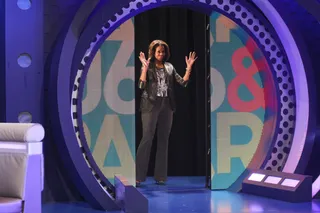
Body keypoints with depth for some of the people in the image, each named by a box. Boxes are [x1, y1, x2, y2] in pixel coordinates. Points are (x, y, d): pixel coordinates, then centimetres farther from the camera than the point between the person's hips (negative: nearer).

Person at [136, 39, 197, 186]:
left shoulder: (169, 67, 11)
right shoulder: (148, 67, 1)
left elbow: (183, 82, 6)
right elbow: (141, 85, -12)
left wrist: (189, 67, -3)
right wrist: (145, 67, -20)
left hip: (167, 106, 5)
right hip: (151, 105, -4)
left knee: (163, 140, 7)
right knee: (147, 139, -10)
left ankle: (160, 176, 14)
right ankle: (138, 176, -6)